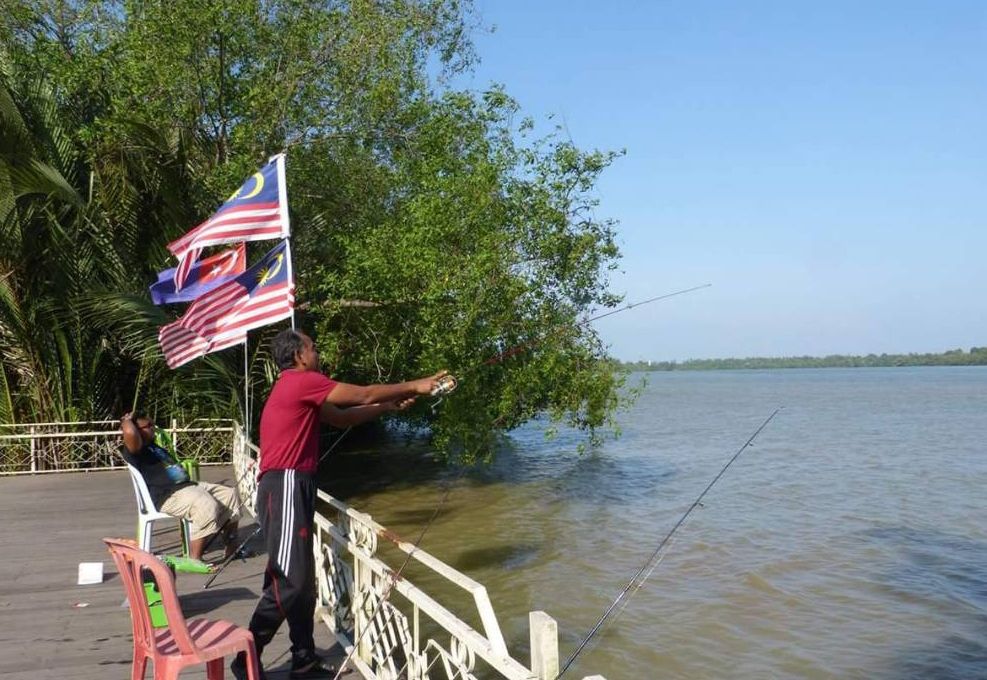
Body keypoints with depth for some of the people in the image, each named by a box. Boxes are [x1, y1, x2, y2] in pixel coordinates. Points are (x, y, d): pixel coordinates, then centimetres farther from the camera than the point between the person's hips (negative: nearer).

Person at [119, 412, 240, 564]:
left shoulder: (154, 446, 22)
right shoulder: (136, 450, -9)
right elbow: (130, 433, -30)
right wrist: (127, 420, -11)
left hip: (187, 485, 11)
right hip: (166, 496, -11)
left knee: (229, 494, 7)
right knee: (206, 506, -34)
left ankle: (232, 548, 12)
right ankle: (194, 560, -29)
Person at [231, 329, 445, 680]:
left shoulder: (300, 388, 20)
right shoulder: (300, 381, -10)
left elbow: (341, 417, 23)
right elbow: (362, 394, -7)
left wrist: (388, 406, 20)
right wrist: (413, 386, 3)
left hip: (291, 487, 10)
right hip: (286, 487, -10)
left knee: (302, 577, 11)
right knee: (290, 580, -9)